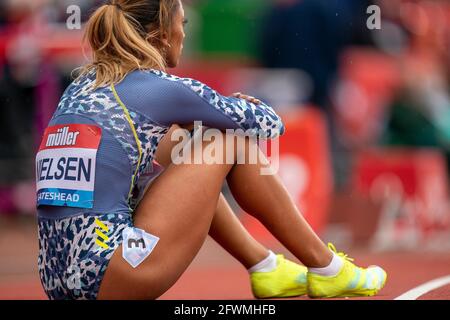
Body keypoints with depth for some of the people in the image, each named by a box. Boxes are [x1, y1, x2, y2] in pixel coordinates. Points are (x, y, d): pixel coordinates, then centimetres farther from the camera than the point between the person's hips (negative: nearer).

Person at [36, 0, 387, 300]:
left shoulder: (81, 88, 17)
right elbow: (269, 124, 9)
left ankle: (264, 265, 29)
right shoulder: (162, 88, -3)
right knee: (232, 139, 6)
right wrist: (246, 110, 34)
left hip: (59, 276, 8)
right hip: (112, 278, -8)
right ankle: (325, 267, 15)